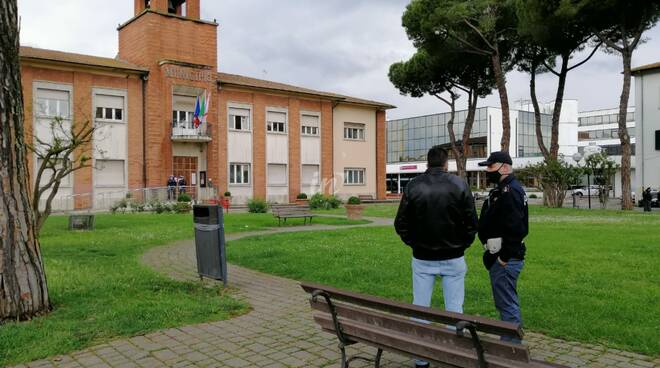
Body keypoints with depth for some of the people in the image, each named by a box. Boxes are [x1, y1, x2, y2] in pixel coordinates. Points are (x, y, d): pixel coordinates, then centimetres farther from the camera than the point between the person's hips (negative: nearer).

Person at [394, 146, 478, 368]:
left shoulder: (413, 186, -4)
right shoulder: (459, 185, -5)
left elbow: (400, 224, -2)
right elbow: (471, 222, -4)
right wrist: (462, 245, 11)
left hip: (422, 258, 1)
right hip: (453, 258, 0)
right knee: (454, 310, 7)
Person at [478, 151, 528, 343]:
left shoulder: (510, 192, -18)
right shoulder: (503, 189, 16)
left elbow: (515, 228, -25)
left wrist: (505, 257, -21)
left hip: (504, 259, -11)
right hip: (501, 256, 11)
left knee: (507, 304, -4)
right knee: (509, 303, 19)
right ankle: (511, 343, 30)